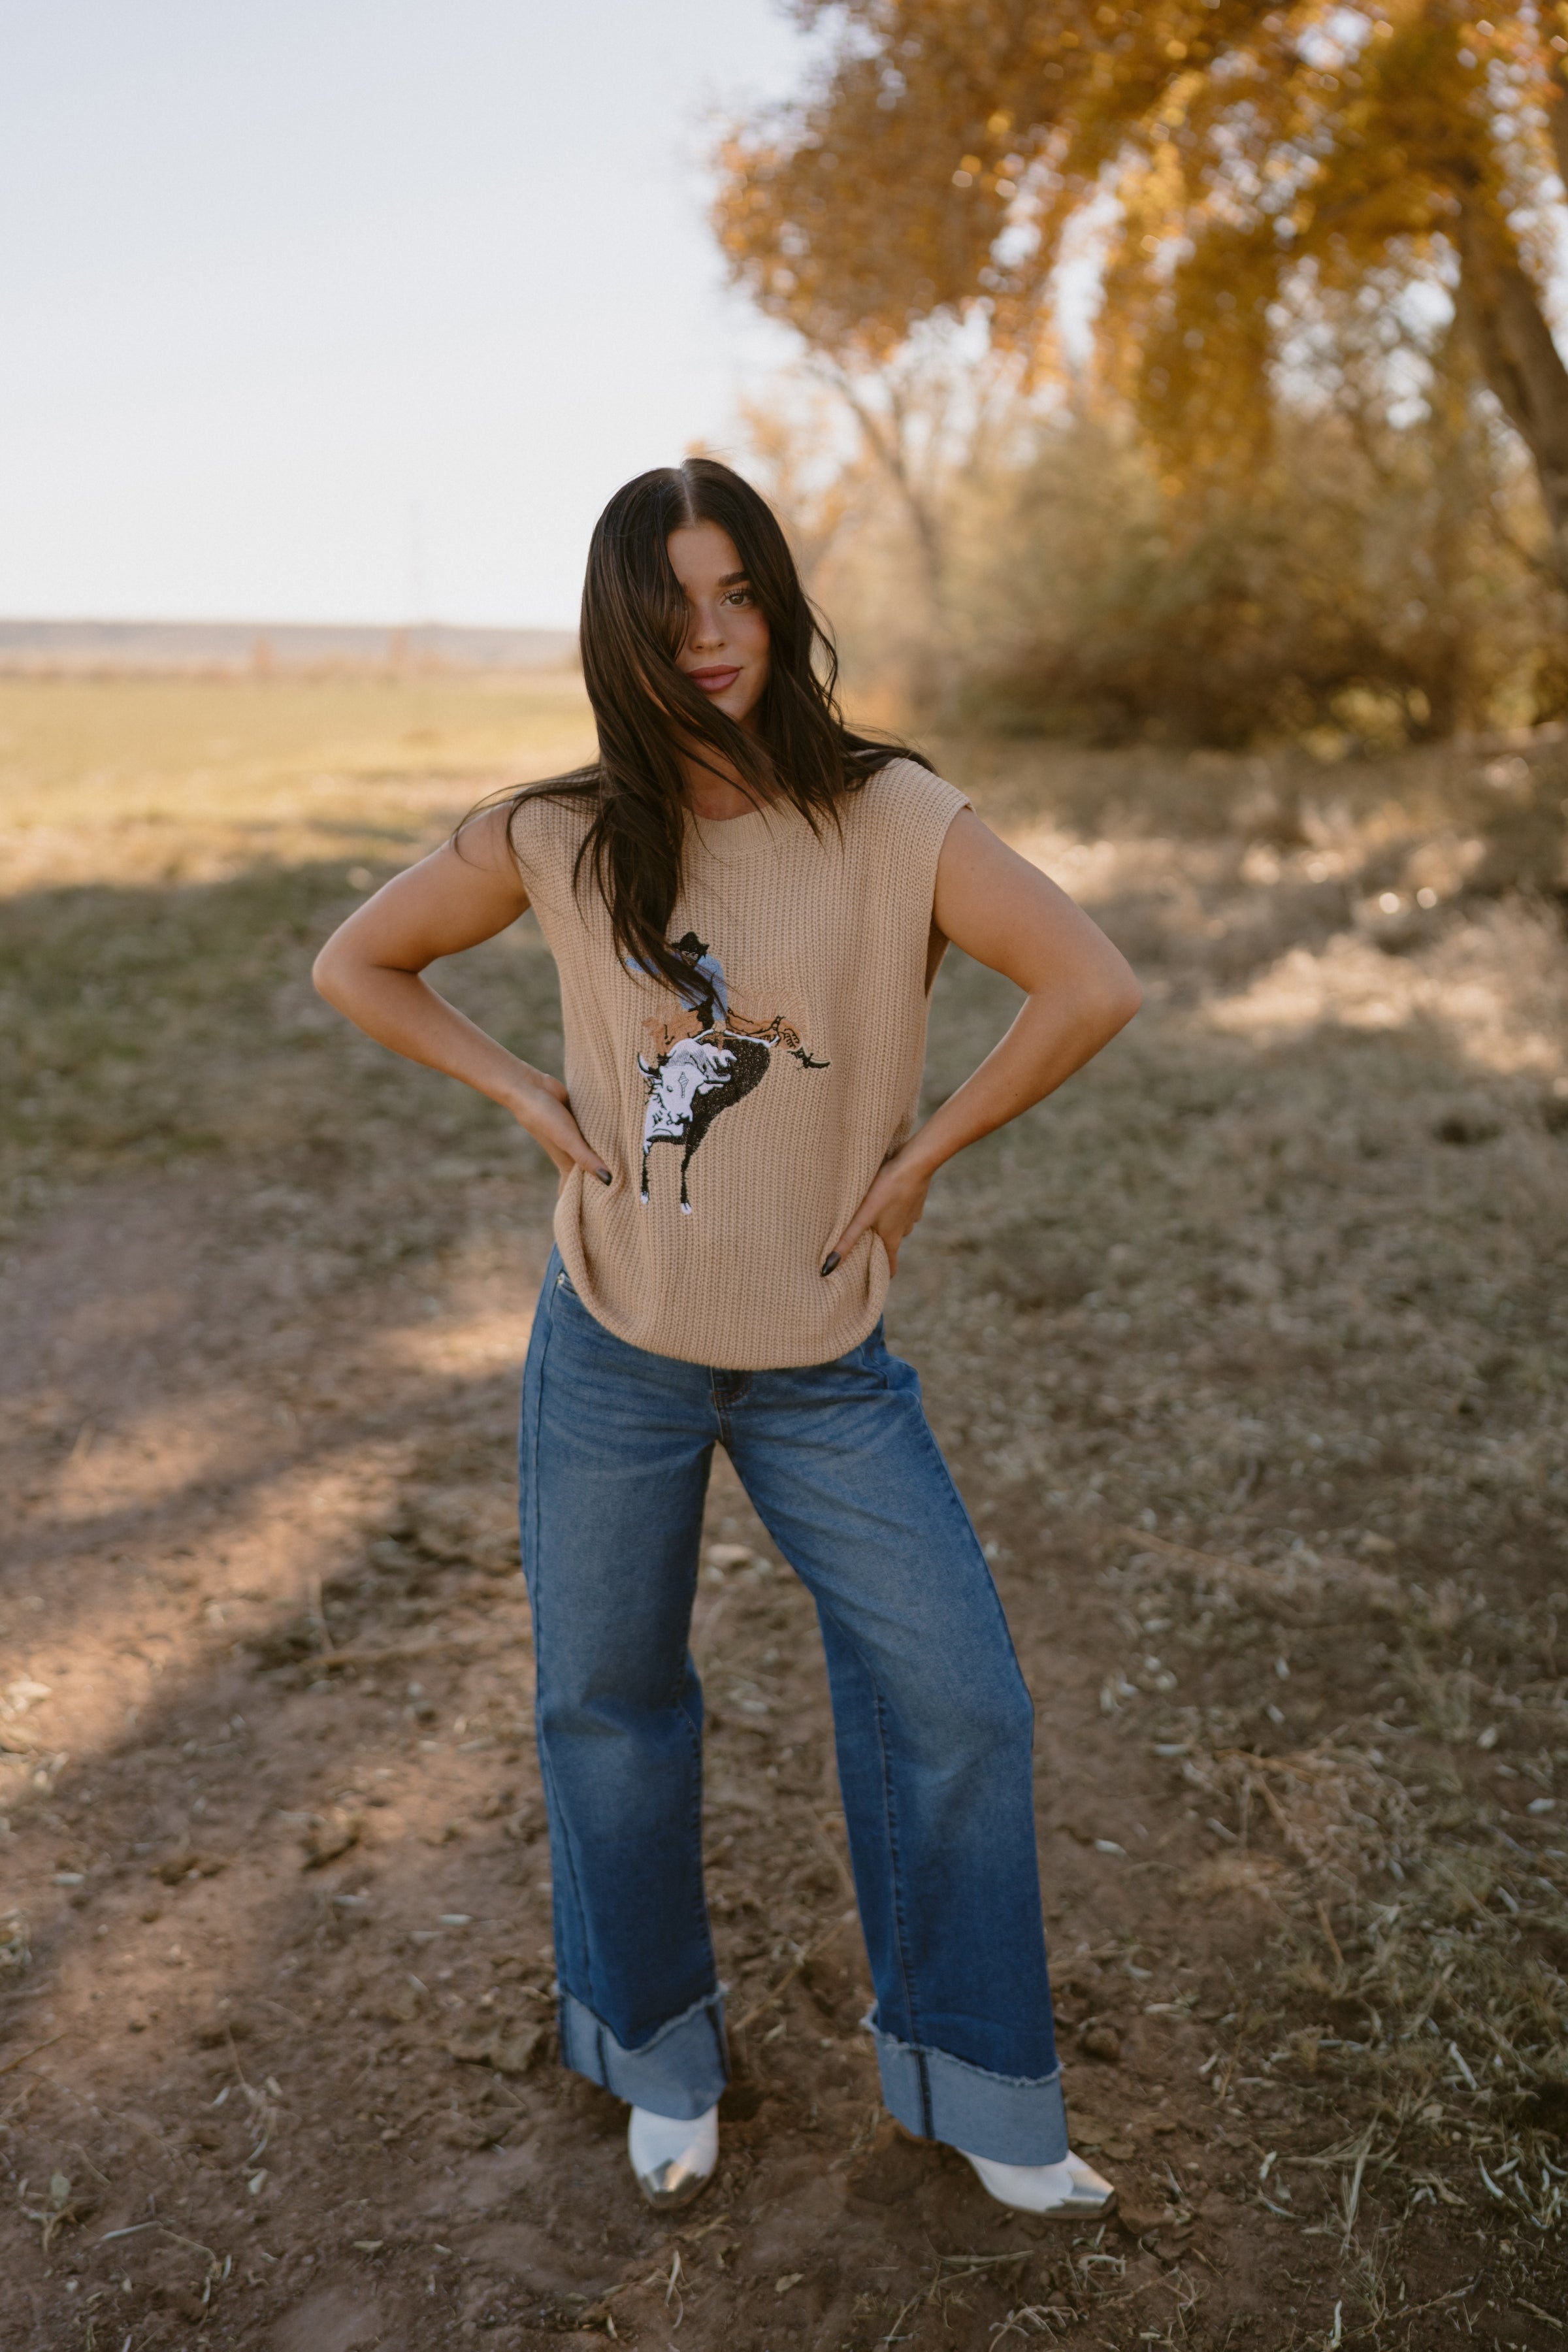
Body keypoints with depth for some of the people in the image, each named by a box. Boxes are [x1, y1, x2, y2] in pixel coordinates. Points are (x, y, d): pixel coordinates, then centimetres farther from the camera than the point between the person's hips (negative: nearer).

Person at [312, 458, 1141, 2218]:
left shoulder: (890, 816, -8)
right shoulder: (558, 839, -3)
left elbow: (1093, 985, -13)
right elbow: (356, 964, 8)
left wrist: (917, 1157, -10)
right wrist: (531, 1101, -2)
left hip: (825, 1363, -1)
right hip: (615, 1347, 1)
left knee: (955, 1702, 1)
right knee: (607, 1707, 13)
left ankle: (975, 2096, 25)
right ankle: (663, 2065, 39)